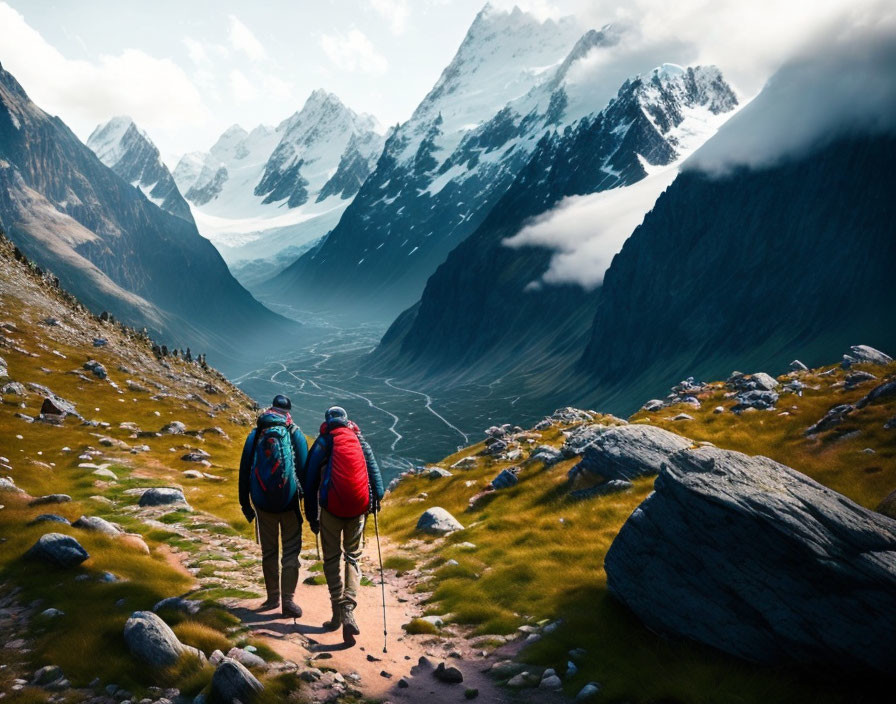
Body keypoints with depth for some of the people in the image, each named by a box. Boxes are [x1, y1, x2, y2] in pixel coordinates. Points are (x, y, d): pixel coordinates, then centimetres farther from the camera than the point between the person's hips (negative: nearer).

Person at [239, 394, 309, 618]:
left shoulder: (255, 435, 4)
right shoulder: (295, 434, -2)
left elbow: (244, 470, 6)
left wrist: (245, 503, 13)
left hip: (263, 503, 2)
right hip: (290, 503, -2)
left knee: (268, 551, 15)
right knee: (291, 552, 4)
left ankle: (273, 597, 24)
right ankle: (288, 600, -1)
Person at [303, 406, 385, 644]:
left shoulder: (322, 444, 3)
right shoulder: (361, 442, 10)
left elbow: (309, 481, 3)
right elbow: (375, 471, 6)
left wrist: (311, 516, 8)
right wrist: (376, 499, 15)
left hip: (331, 507, -2)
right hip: (358, 508, 2)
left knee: (332, 558, 11)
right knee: (353, 557, 11)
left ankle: (338, 612, 8)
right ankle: (348, 609, -7)